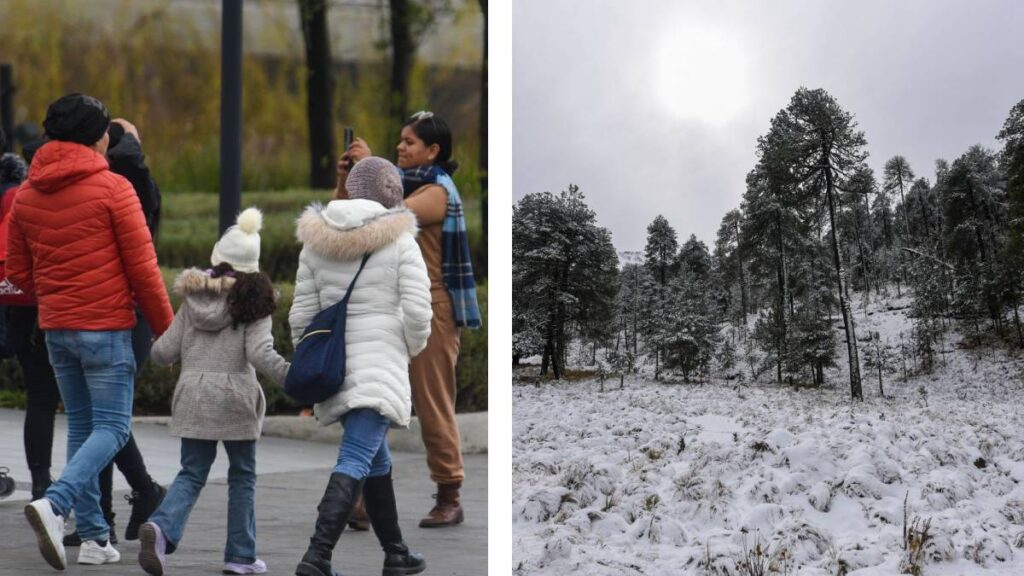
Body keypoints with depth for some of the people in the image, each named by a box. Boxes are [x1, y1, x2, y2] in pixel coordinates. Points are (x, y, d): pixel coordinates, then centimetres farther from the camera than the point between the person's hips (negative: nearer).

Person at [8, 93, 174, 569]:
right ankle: (55, 504, -24)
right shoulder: (112, 189, -10)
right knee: (111, 428, -2)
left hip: (55, 328, 6)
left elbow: (18, 271, 12)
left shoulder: (26, 194, 7)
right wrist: (166, 330, -1)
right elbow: (143, 268, -9)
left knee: (81, 426, 15)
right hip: (106, 326, -6)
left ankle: (93, 536, 13)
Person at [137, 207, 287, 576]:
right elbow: (260, 354, -16)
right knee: (242, 476, 11)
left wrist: (184, 354, 28)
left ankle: (162, 527, -17)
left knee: (192, 473, 9)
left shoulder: (193, 298, 7)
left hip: (193, 395, 3)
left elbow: (163, 352, 6)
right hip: (235, 397, -3)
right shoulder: (253, 300, -4)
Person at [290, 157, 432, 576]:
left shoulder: (317, 240, 7)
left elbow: (301, 313, 7)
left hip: (333, 364, 6)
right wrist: (414, 347, 8)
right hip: (380, 362, -6)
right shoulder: (399, 240, -6)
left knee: (377, 458, 20)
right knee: (355, 462, -11)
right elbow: (417, 310, -11)